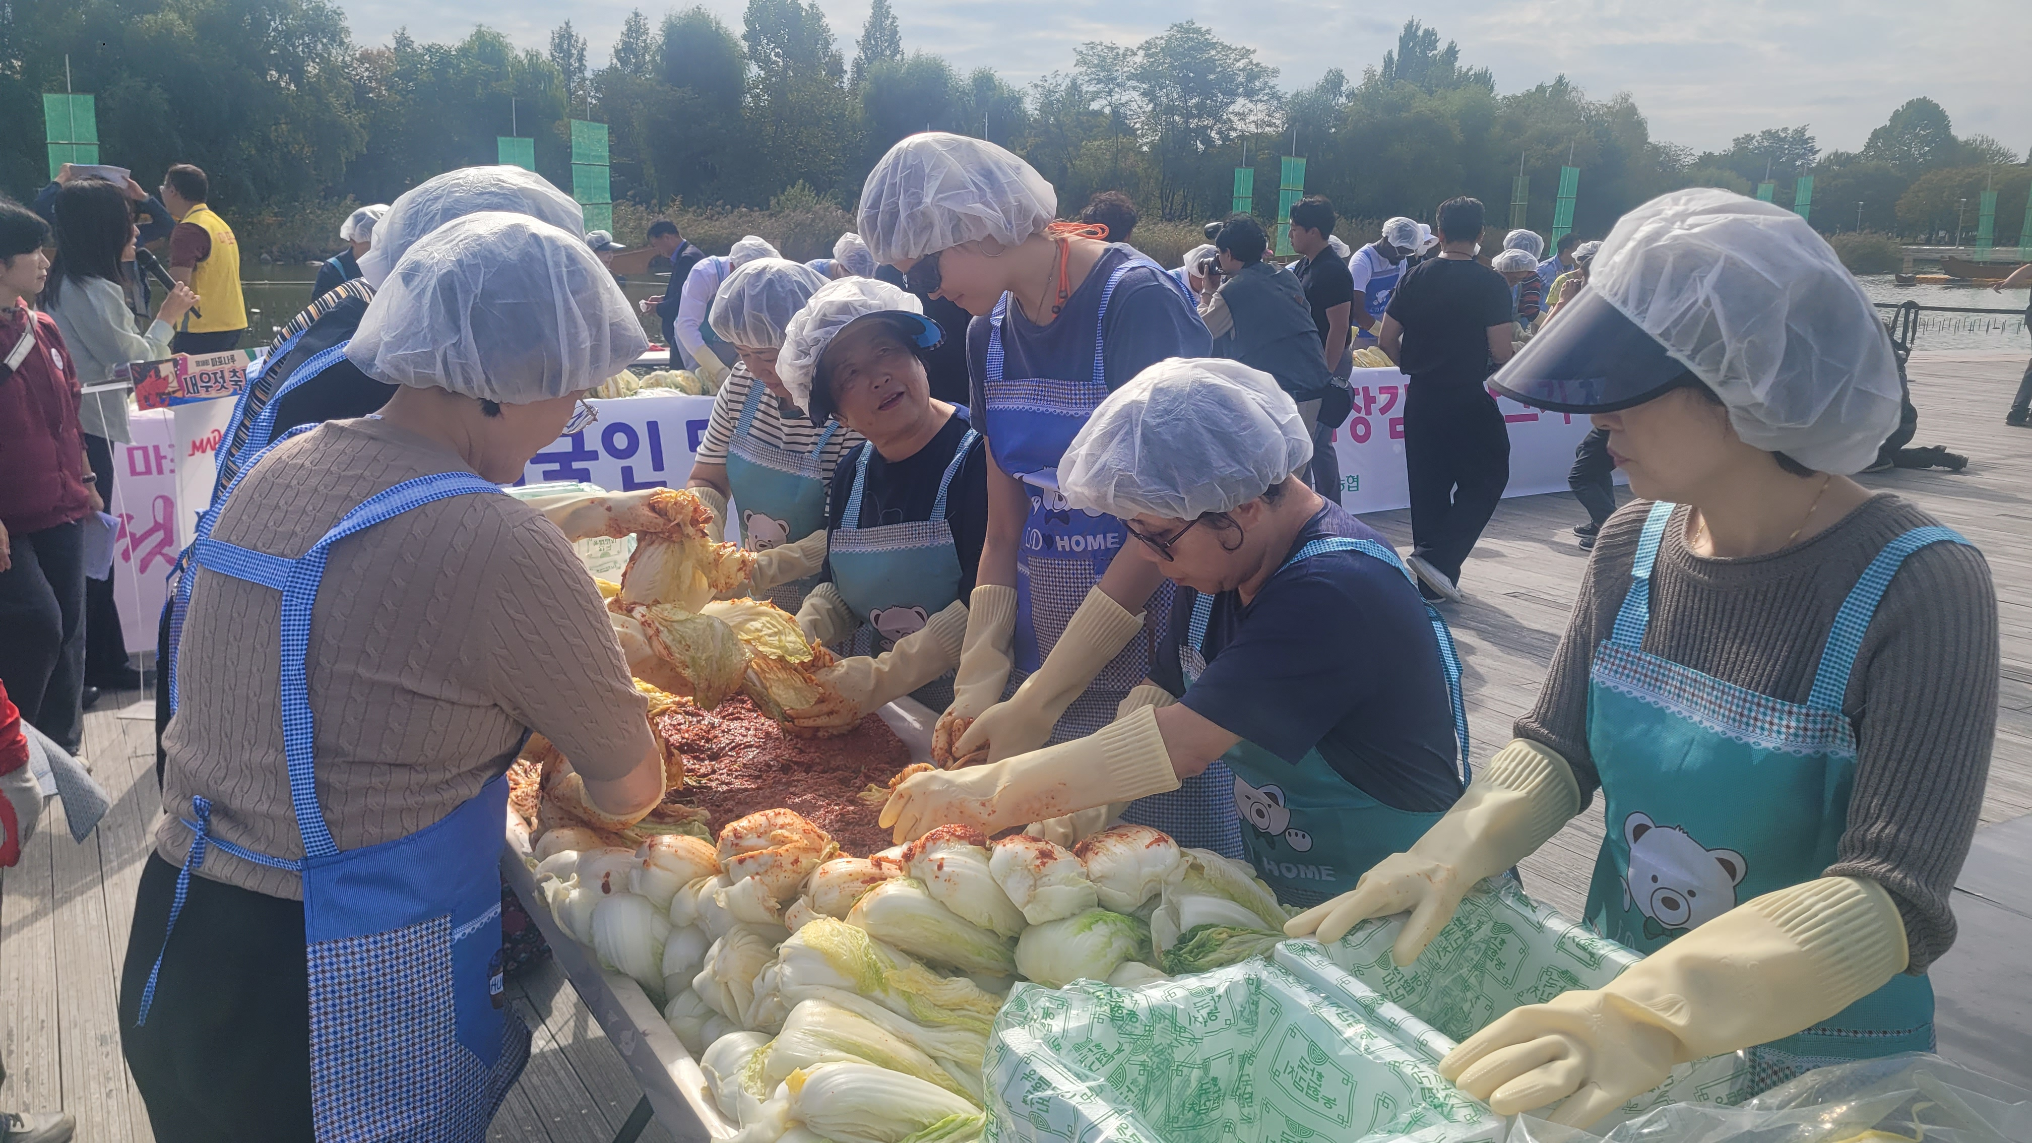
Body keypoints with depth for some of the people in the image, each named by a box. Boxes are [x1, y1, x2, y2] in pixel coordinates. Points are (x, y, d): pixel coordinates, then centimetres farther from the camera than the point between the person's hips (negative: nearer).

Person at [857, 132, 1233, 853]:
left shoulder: (1137, 302, -16)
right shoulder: (990, 332, 7)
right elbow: (1005, 531, 7)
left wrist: (1034, 706, -18)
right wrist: (978, 684, -7)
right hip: (1043, 658, 6)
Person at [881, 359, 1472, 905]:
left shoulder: (1334, 594, -27)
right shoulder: (1220, 560, 1)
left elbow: (1180, 743, -33)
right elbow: (1160, 698, 5)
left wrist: (979, 792, -29)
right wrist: (1092, 802, -14)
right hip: (1277, 891, 8)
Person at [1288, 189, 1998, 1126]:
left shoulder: (1915, 586, -23)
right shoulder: (1634, 543, -8)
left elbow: (1896, 896, -30)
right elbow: (1556, 747, -3)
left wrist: (1658, 1014, -44)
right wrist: (1453, 850, -23)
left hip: (1815, 1074, -4)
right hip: (1616, 1009, 4)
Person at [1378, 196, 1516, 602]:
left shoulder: (1415, 277, 2)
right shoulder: (1490, 283, -11)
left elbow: (1386, 339, 4)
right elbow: (1500, 352, -13)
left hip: (1420, 398, 5)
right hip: (1468, 399, -5)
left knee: (1428, 487, 12)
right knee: (1486, 480, 10)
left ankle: (1435, 582, 19)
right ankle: (1438, 557, -6)